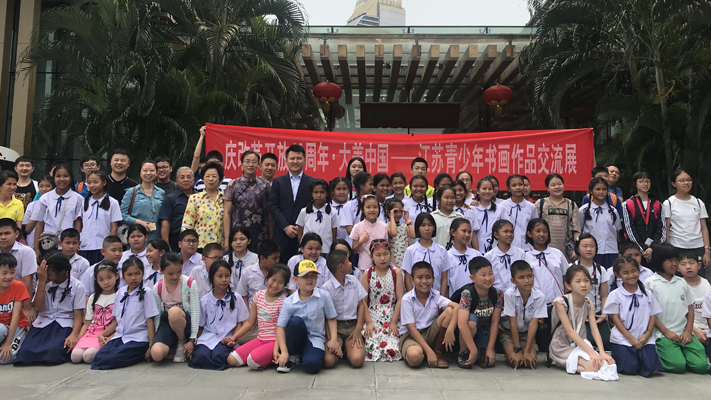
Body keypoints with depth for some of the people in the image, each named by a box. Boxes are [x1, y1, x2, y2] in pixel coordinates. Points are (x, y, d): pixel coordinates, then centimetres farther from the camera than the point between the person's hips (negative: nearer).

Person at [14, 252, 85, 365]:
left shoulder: (77, 286, -1)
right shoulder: (43, 283, 9)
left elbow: (78, 315, -5)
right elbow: (38, 308, -3)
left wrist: (74, 334, -24)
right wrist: (41, 282, -9)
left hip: (65, 325, -3)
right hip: (43, 323, 3)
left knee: (52, 353, -34)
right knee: (26, 356, -26)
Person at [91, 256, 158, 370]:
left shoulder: (146, 293, -2)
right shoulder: (120, 293, 14)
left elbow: (150, 321, -6)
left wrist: (152, 346, -10)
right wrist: (102, 334, 7)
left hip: (138, 339, -5)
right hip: (119, 336, 6)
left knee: (114, 358, -28)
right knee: (99, 356, -21)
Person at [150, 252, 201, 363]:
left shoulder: (190, 284, -7)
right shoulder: (157, 288, 2)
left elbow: (195, 312, -9)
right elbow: (157, 315, 6)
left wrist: (192, 339, -13)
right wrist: (155, 338, 2)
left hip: (185, 322, -2)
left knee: (174, 311, -39)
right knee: (156, 354, -29)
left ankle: (182, 343, -11)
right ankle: (173, 345, 7)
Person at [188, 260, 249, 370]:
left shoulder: (236, 298, 6)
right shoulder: (204, 300, 8)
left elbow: (240, 323, 7)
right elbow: (200, 326, 12)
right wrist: (193, 343, -1)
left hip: (225, 339, -1)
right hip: (207, 337, 1)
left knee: (218, 356, -32)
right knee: (200, 356, -29)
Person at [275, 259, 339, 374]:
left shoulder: (324, 296, -4)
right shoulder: (289, 302, -7)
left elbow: (331, 319, 4)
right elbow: (281, 327, -8)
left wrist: (334, 340, -9)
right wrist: (284, 351, -17)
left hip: (315, 338, -1)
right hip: (296, 338, 1)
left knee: (312, 365, -31)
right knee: (296, 321, -32)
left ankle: (305, 354, 6)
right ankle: (290, 356, -9)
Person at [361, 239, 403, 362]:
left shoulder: (396, 273, 2)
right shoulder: (367, 275, 2)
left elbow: (400, 299, -2)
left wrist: (393, 322, -9)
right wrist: (369, 322, -10)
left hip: (392, 318, 0)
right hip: (372, 318, 0)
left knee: (392, 350, -17)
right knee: (372, 348, -18)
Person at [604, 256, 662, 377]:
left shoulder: (647, 294, 9)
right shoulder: (615, 295, -1)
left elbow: (652, 316, 8)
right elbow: (615, 318, -4)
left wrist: (647, 334, -7)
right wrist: (631, 338, -10)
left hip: (644, 339, 3)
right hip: (622, 340, -3)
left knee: (652, 368, -12)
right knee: (630, 369, -14)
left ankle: (638, 356, 17)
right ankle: (616, 356, 16)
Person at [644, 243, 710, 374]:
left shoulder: (682, 283, 13)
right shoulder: (650, 283, -2)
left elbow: (690, 308, 13)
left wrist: (688, 331, 0)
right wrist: (666, 332, -9)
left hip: (683, 334, 4)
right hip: (662, 335, -4)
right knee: (678, 366, -21)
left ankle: (680, 353, 16)